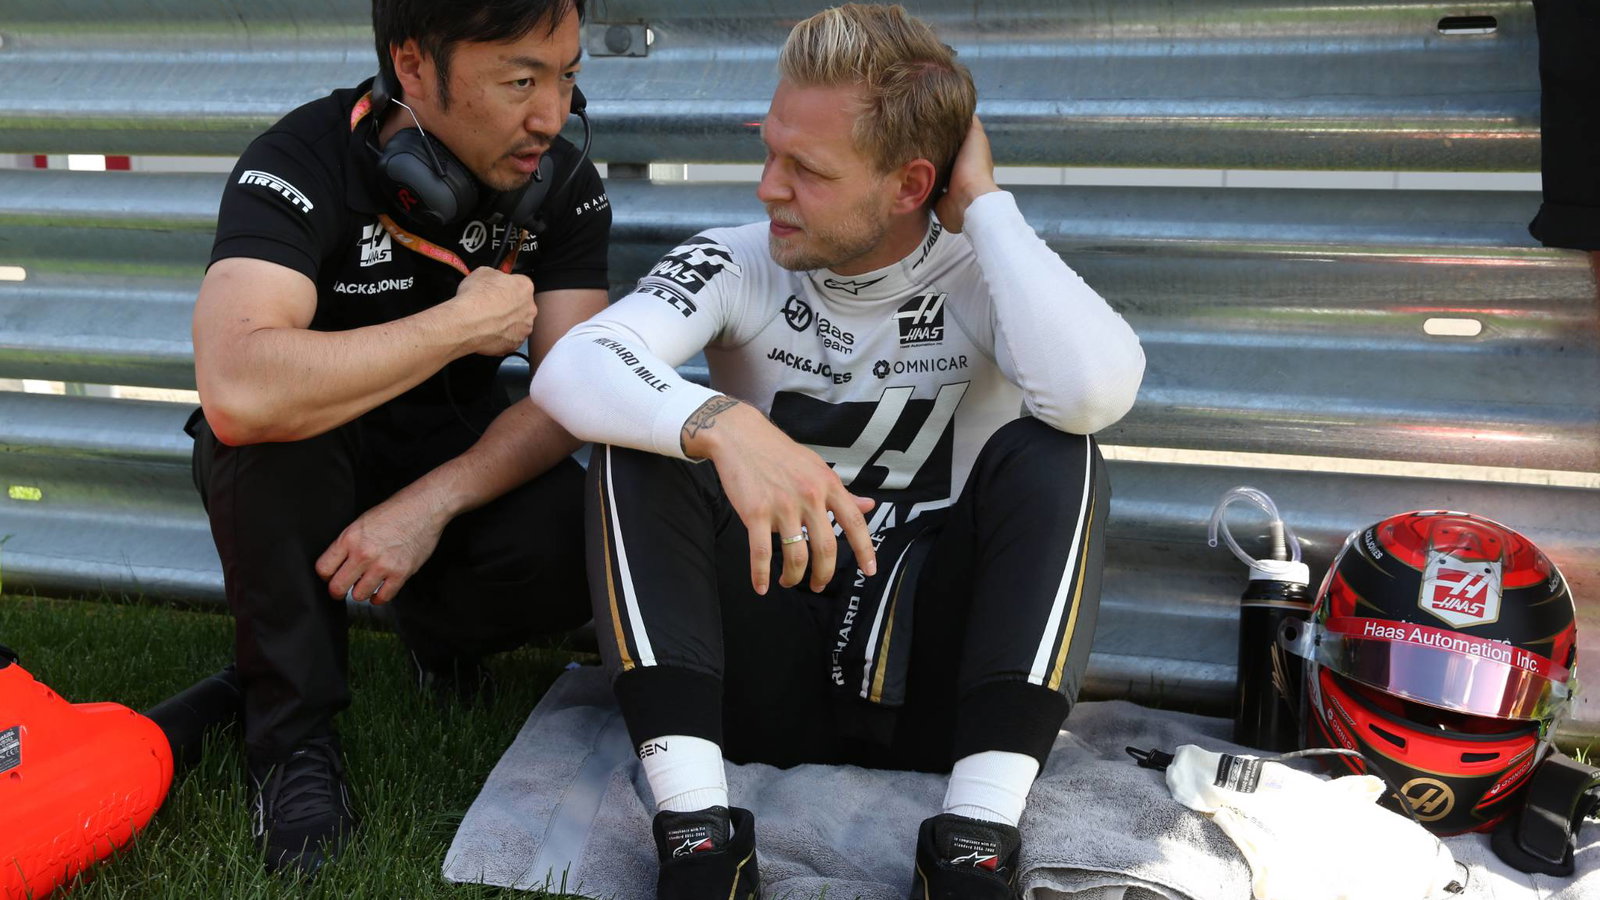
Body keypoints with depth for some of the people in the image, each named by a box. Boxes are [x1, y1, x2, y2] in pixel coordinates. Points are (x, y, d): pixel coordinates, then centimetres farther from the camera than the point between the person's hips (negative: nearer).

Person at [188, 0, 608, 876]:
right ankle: (295, 731, -14)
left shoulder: (563, 184, -14)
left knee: (579, 546, -28)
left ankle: (435, 628, 9)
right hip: (306, 471, -2)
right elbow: (239, 391, -45)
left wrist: (432, 503, -36)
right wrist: (468, 321, -35)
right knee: (266, 425, -37)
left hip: (462, 457, 3)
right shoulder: (302, 164, -27)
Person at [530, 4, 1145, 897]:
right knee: (640, 440, -19)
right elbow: (570, 367, -21)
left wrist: (985, 204, -17)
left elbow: (1097, 389, -28)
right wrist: (723, 424, -40)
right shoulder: (738, 265, -3)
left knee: (1051, 453, -22)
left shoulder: (985, 275, -5)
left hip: (931, 672, 0)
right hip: (759, 677, 1)